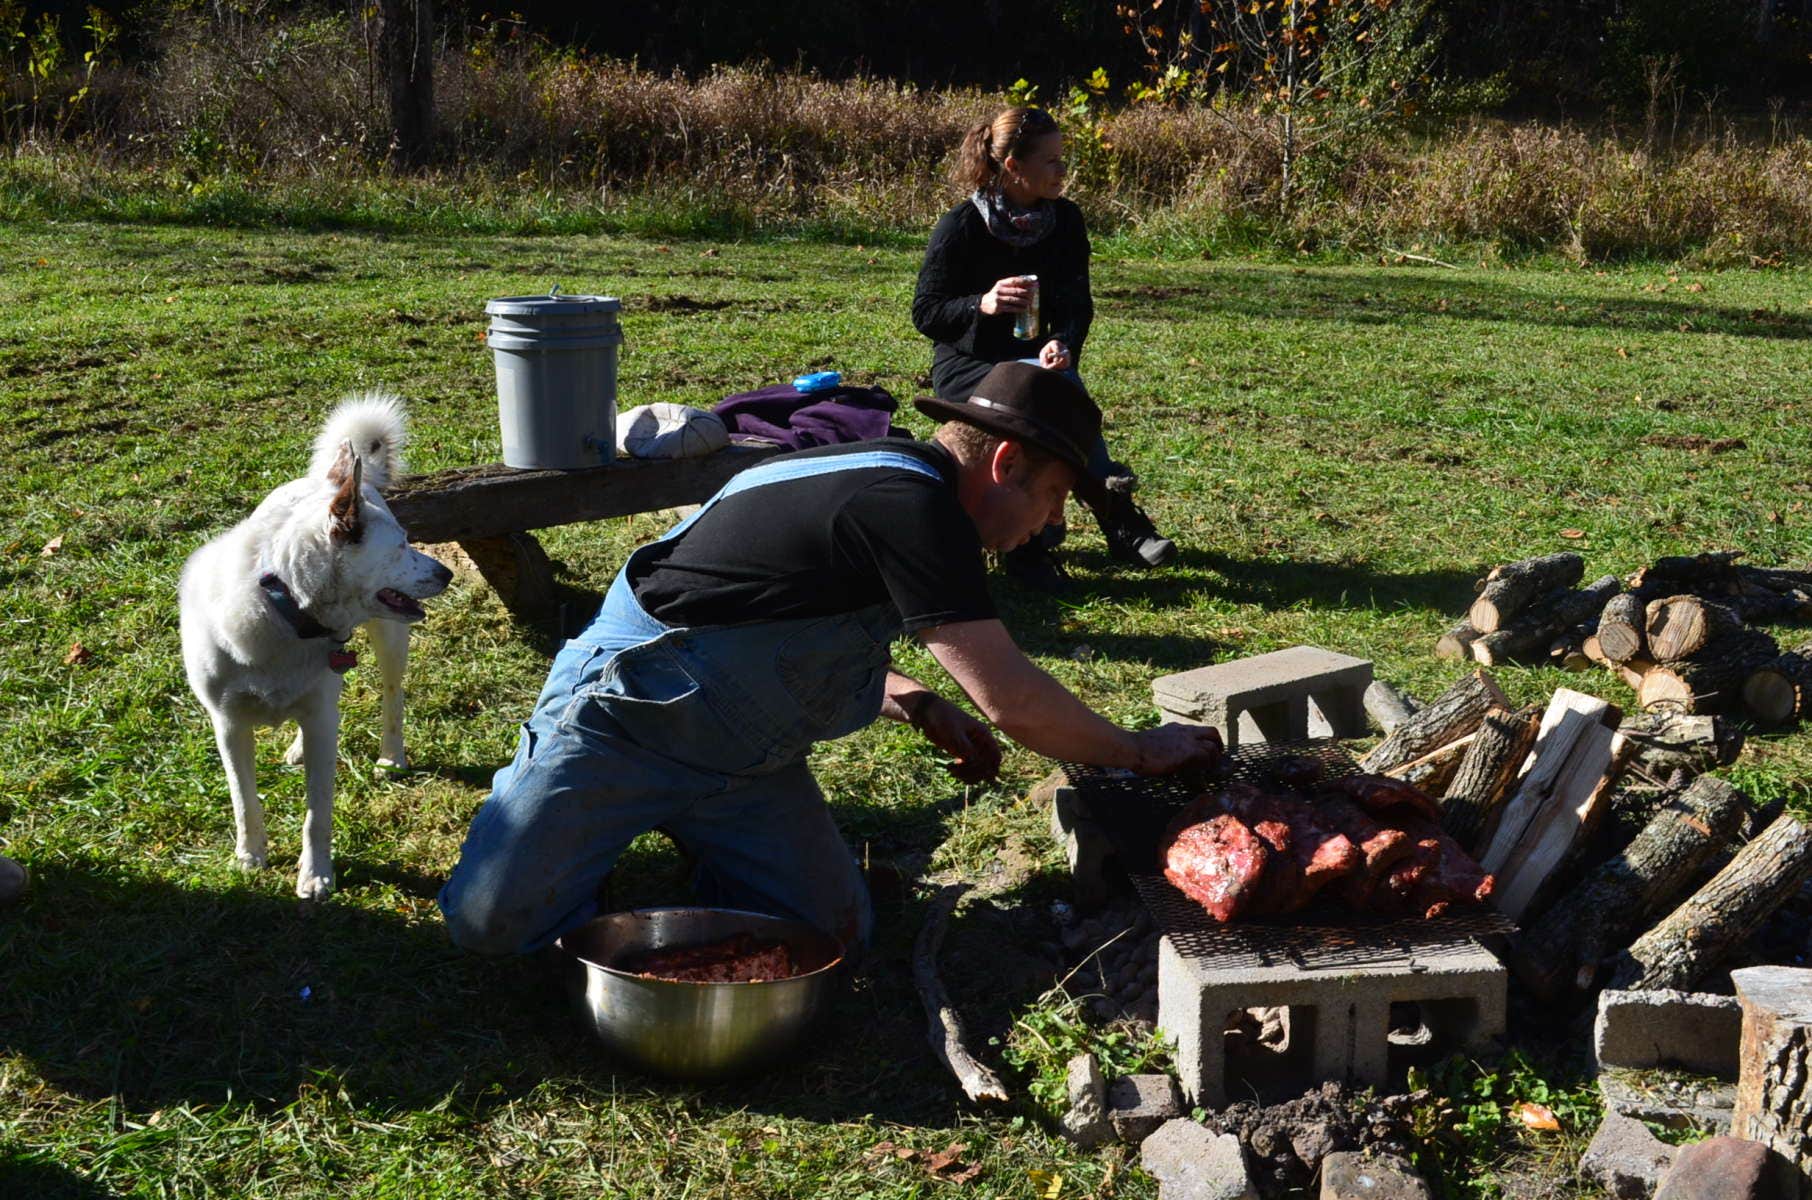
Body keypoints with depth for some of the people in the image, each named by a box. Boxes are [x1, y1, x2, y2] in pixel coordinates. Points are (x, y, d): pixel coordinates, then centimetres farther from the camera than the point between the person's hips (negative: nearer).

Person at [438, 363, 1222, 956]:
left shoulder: (885, 478, 7)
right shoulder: (913, 506, -24)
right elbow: (1010, 700, -26)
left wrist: (918, 705, 8)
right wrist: (1141, 752, -12)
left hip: (740, 755, 9)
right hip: (632, 715, -9)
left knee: (832, 933, -5)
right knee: (490, 922, -12)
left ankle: (687, 829, 20)